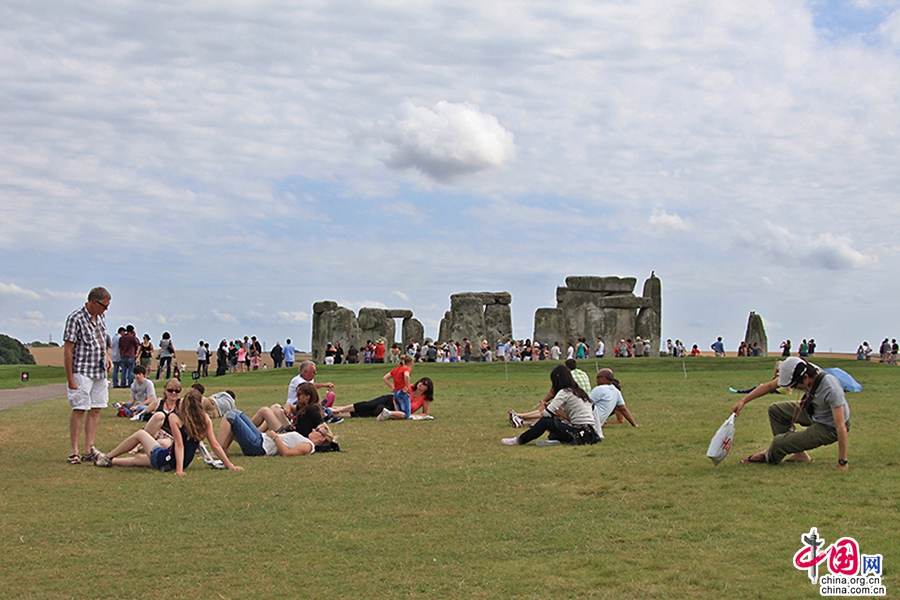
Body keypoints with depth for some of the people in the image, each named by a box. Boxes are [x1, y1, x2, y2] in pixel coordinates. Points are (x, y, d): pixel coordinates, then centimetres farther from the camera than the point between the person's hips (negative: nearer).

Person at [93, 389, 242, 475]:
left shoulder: (174, 418, -12)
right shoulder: (205, 419, -2)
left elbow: (179, 444, -19)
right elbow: (215, 445, -5)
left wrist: (179, 469, -23)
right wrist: (229, 465, -3)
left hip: (165, 460, -5)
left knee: (140, 434, 18)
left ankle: (107, 458, 27)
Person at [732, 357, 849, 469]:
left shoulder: (831, 389, -38)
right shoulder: (805, 370, -17)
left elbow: (841, 427, -36)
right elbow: (770, 385, -6)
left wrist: (843, 462, -35)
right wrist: (743, 401, -10)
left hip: (829, 428, -8)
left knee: (779, 442, -16)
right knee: (775, 409, 7)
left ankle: (769, 458, 21)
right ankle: (799, 454, 9)